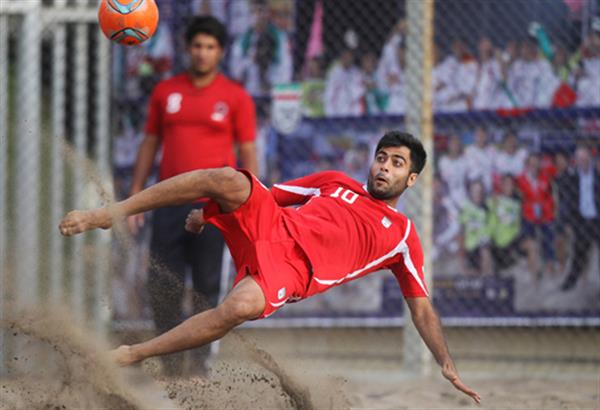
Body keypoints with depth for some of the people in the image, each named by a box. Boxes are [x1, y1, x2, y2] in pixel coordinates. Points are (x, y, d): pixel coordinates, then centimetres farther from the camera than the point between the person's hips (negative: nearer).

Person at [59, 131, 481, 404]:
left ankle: (132, 355, -27)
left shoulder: (402, 235, 17)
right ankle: (107, 214, -25)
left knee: (244, 305, -40)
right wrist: (212, 211, 16)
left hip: (293, 270, -3)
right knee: (229, 179, -29)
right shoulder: (335, 183, 25)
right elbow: (270, 194, 28)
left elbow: (422, 307, 16)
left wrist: (448, 365, 5)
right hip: (268, 227, 3)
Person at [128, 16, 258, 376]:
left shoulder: (236, 97, 3)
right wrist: (135, 197, 10)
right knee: (162, 288, -2)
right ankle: (172, 367, 7)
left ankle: (200, 363, 6)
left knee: (207, 289, -1)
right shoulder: (165, 92, 11)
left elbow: (248, 155, 2)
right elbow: (150, 144, 15)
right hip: (169, 204, 3)